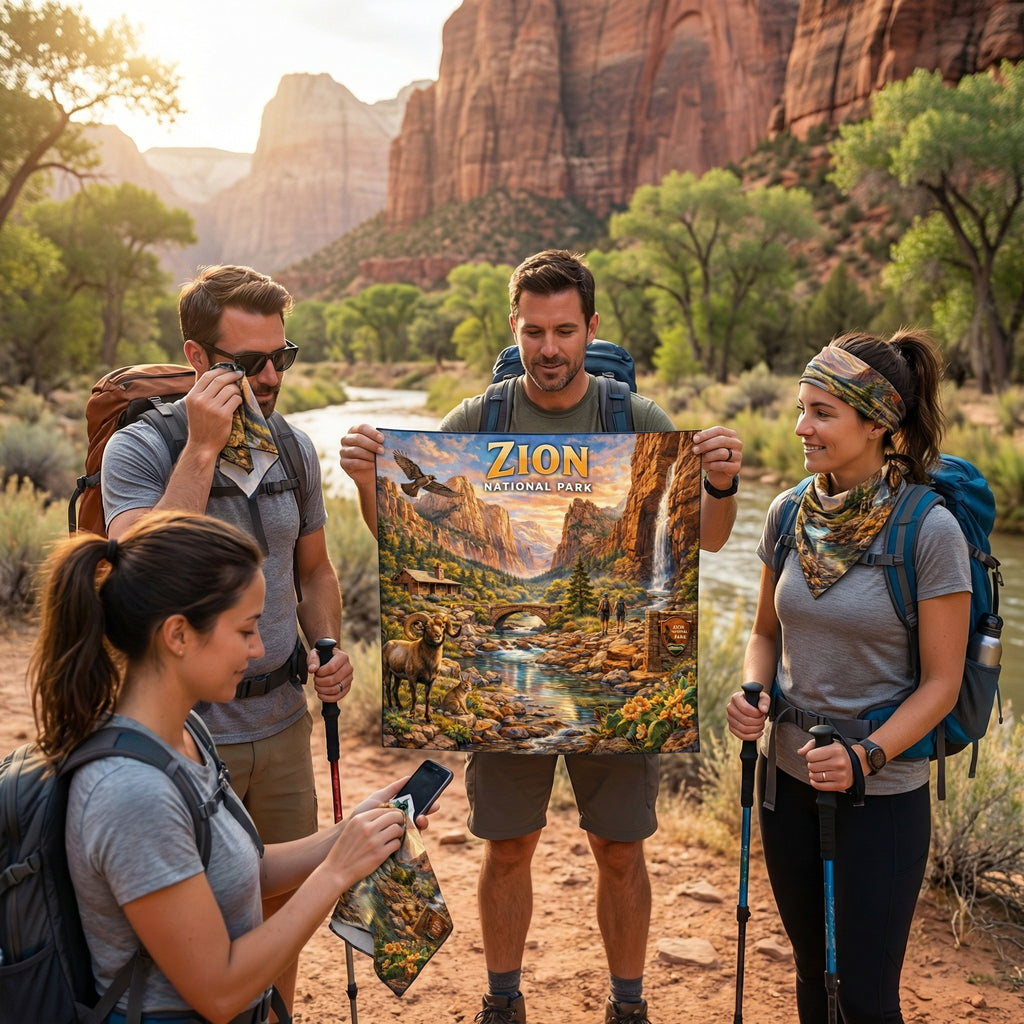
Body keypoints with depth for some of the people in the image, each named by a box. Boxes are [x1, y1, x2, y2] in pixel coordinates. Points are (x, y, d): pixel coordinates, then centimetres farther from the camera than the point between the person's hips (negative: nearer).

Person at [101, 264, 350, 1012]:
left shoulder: (294, 448, 3)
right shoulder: (139, 449, -13)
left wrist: (327, 646, -3)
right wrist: (203, 447, -29)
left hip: (282, 721, 5)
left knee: (282, 905, 20)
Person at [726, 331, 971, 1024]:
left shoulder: (929, 531, -16)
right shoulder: (789, 514, -2)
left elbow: (942, 681, -12)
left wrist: (866, 757, -24)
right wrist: (752, 693, -9)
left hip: (883, 792, -4)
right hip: (789, 777, 5)